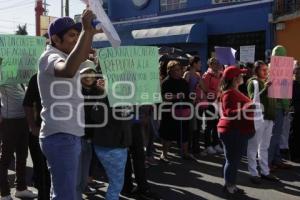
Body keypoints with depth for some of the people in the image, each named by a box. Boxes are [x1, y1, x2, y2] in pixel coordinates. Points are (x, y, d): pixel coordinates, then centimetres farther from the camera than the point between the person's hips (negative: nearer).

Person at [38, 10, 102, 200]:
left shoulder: (61, 56, 16)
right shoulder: (50, 57, -14)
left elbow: (82, 56, 32)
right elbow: (69, 70, -37)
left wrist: (90, 32, 15)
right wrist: (87, 31, -35)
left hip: (69, 136, 10)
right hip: (61, 136, -10)